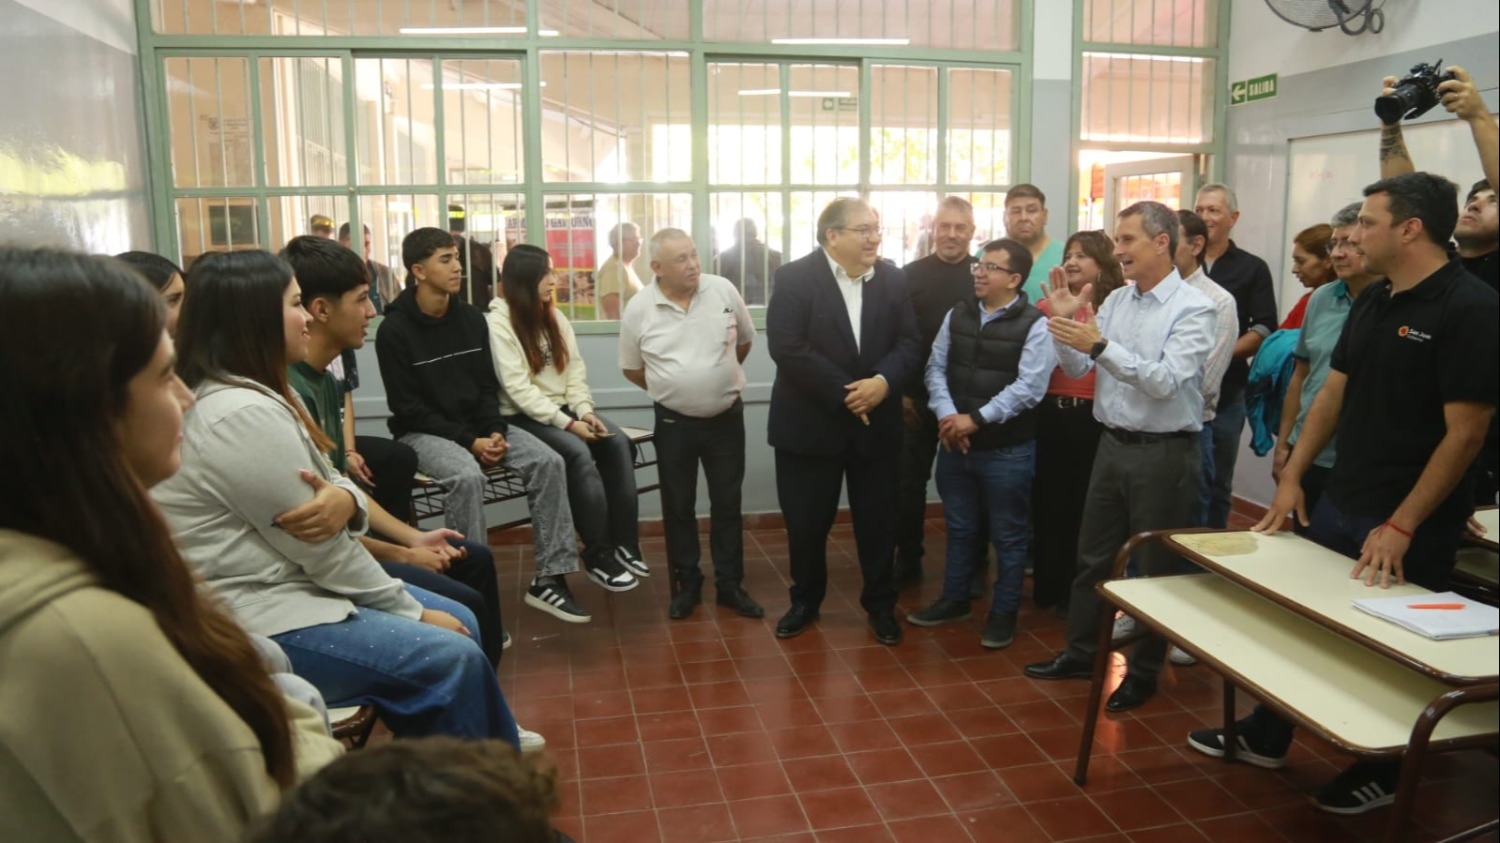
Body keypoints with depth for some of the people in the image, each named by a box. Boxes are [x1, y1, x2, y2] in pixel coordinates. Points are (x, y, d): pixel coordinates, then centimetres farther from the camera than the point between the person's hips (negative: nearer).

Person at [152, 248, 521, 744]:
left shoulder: (255, 394, 10)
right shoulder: (244, 415, -23)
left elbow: (325, 489, 8)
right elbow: (321, 548, -20)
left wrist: (346, 499, -19)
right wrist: (411, 611, -8)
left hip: (286, 585, 11)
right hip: (259, 622, -10)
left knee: (461, 623, 9)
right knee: (454, 660, -18)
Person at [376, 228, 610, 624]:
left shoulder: (471, 318, 6)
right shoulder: (395, 329, -11)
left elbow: (488, 386, 8)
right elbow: (408, 408, -14)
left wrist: (494, 431, -11)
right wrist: (470, 441, -20)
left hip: (477, 423, 6)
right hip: (422, 430, -5)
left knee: (548, 461, -16)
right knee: (467, 476, -37)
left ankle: (549, 578, -12)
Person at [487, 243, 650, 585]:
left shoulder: (554, 317, 12)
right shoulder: (498, 323, -11)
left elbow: (575, 370, 8)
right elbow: (518, 389, -19)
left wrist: (584, 411, -10)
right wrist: (567, 423, -23)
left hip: (561, 408, 7)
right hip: (522, 417, -7)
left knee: (617, 441, -17)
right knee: (578, 453, -30)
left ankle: (625, 544, -13)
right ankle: (598, 554, -19)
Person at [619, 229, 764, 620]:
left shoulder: (723, 290, -8)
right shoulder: (638, 309, -9)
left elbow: (745, 340, 8)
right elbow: (631, 368, 4)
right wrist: (674, 389, 6)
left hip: (727, 417, 1)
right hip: (674, 423, 0)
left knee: (727, 504, 9)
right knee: (678, 507, 10)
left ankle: (730, 585, 22)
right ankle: (687, 585, 26)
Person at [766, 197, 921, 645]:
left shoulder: (893, 279, 4)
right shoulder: (794, 278, -9)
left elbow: (909, 342, -1)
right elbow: (788, 348, -18)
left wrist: (883, 380, -20)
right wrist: (844, 392, -20)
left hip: (876, 421, 3)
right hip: (811, 421, -3)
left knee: (878, 520, 10)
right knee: (806, 521, 7)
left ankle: (880, 605, 28)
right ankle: (805, 601, 29)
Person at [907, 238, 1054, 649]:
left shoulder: (1034, 325, -11)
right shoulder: (957, 316, 6)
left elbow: (1029, 387, -18)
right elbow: (936, 367, 4)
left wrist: (976, 419, -20)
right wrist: (947, 416, -12)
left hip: (1008, 450, -5)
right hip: (954, 444, 5)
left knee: (1008, 535, 8)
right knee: (959, 528, 18)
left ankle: (1003, 613, 22)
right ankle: (954, 600, 34)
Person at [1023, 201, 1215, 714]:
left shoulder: (1193, 309, -13)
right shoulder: (1116, 300, 6)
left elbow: (1165, 381, -24)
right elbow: (1078, 369, 5)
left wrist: (1101, 346, -30)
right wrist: (1064, 327, -11)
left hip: (1163, 454, -6)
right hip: (1112, 444, 6)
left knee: (1156, 567, 9)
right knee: (1093, 557, 16)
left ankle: (1144, 672, 25)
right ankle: (1080, 653, 32)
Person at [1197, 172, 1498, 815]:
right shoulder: (1371, 301, 6)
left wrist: (1401, 526, -20)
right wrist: (1291, 477, 7)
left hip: (1412, 523, -7)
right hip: (1338, 502, 7)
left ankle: (1379, 774, 31)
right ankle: (1265, 738, 33)